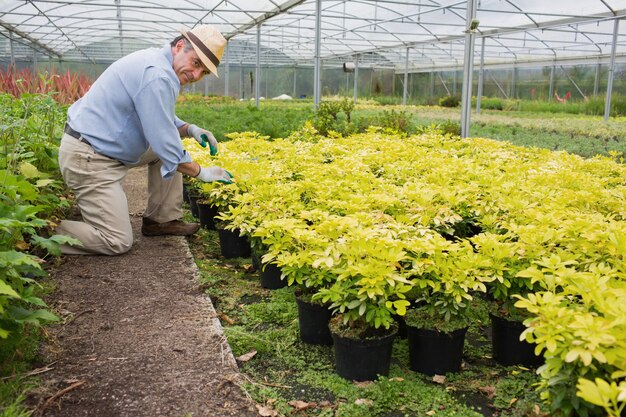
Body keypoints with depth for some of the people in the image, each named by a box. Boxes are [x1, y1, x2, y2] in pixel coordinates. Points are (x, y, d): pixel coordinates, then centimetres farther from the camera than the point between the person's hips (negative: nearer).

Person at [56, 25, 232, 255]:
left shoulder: (154, 61, 7)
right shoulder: (157, 76, -24)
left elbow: (160, 121, 20)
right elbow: (166, 146, -22)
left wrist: (190, 129, 3)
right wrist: (202, 172, -9)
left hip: (101, 146, 10)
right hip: (89, 159, -10)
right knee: (118, 243, -7)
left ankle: (162, 220, 17)